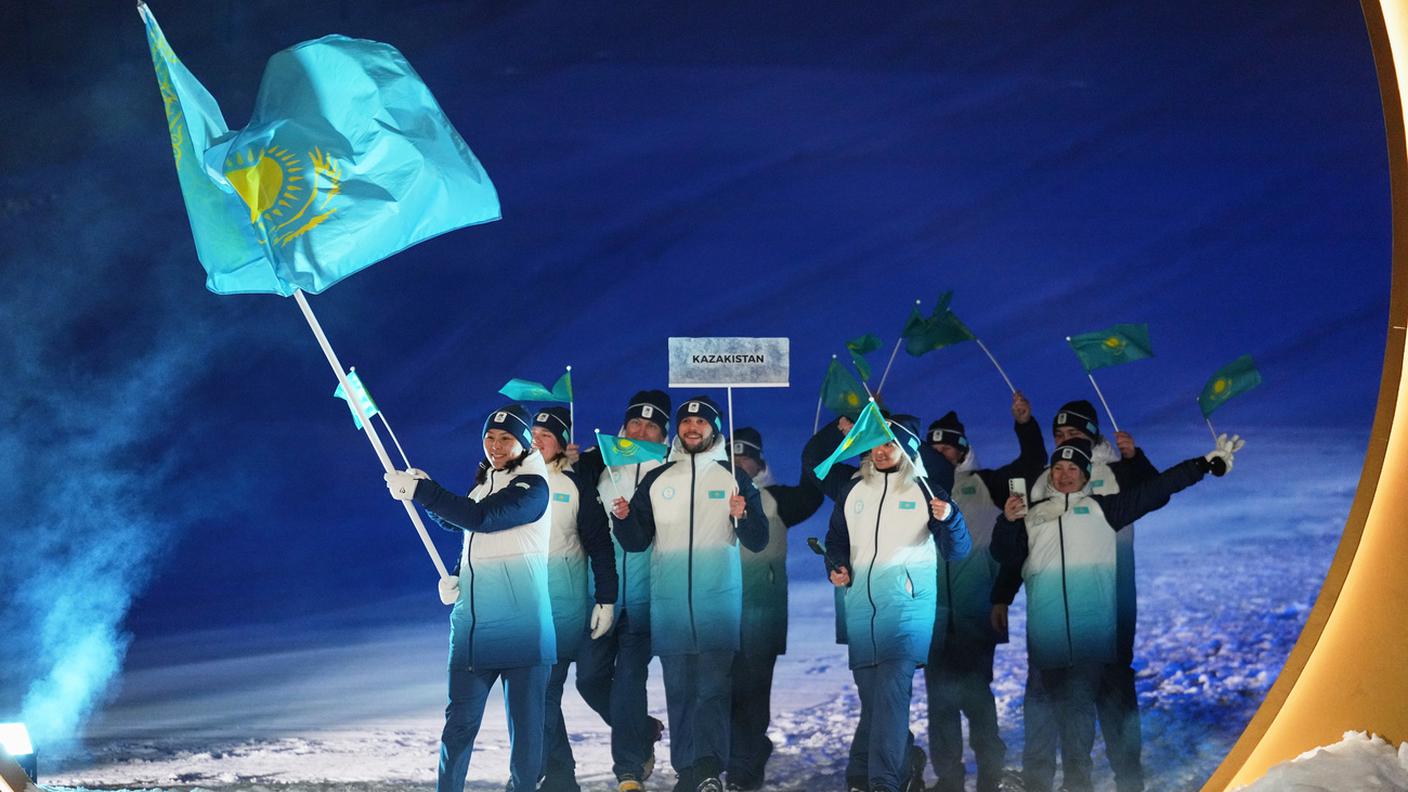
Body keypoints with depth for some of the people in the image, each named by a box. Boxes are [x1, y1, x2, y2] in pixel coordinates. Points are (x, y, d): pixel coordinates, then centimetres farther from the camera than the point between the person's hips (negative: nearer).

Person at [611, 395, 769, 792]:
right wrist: (624, 518, -9)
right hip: (668, 597, 2)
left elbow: (758, 543, 4)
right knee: (677, 686, 3)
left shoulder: (734, 477, 7)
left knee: (713, 683, -11)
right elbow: (636, 542, 11)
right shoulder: (656, 480, 12)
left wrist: (742, 517, -16)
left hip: (719, 596, -2)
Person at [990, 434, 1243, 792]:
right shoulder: (1033, 513, 19)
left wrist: (1207, 463, 3)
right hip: (1043, 626, 2)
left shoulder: (1102, 507, 12)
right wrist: (1007, 522, -1)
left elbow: (1155, 489, 8)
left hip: (1090, 626, -2)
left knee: (1079, 704, -2)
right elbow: (1007, 556, 17)